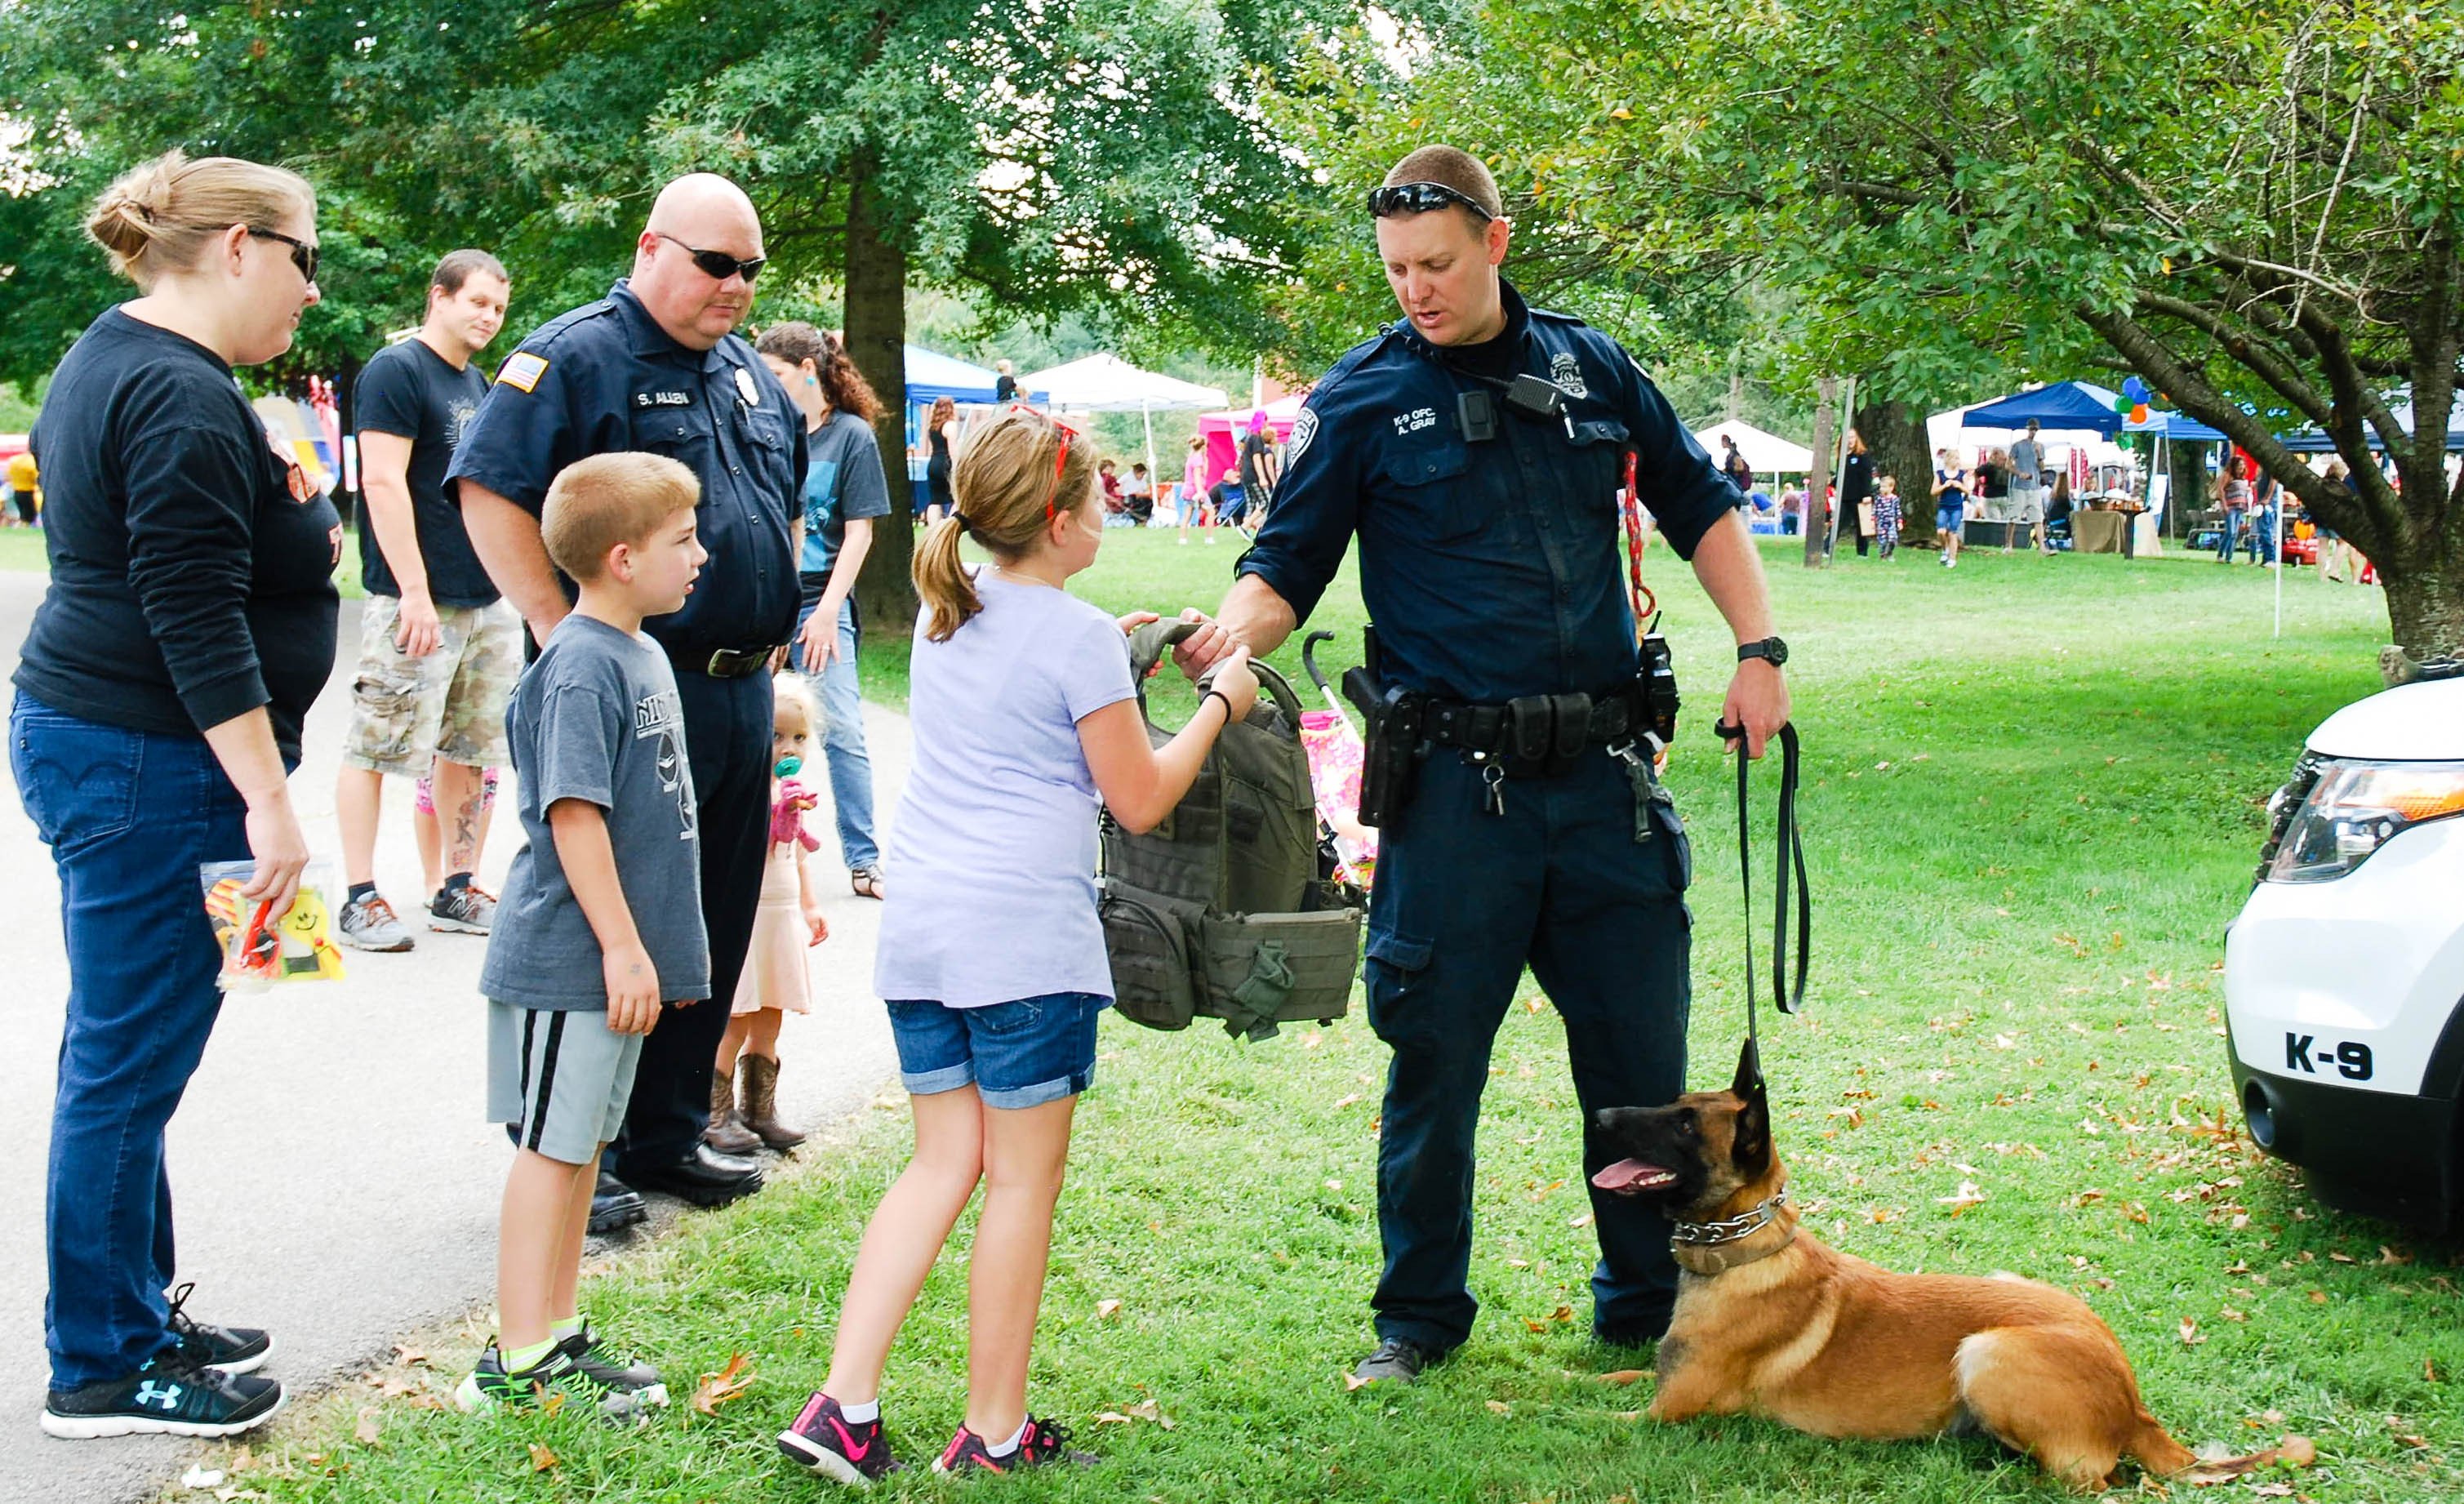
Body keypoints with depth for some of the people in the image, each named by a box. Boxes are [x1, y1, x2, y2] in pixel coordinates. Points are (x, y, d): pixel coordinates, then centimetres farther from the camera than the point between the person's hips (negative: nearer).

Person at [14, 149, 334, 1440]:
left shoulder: (110, 360, 15)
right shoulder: (185, 400, -19)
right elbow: (195, 620, -24)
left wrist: (286, 532, 18)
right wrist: (269, 802, -23)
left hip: (93, 740, 11)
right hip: (147, 760, -11)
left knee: (127, 1050, 17)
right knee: (132, 1056, -2)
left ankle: (135, 1313, 29)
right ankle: (101, 1368, 9)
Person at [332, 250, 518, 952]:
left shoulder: (478, 384, 17)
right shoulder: (396, 370, -8)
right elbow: (383, 482, -15)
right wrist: (415, 590, -20)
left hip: (489, 599, 9)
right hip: (416, 602, -9)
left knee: (469, 751, 11)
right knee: (376, 748, -4)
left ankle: (457, 892, 18)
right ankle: (360, 900, 0)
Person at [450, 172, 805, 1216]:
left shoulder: (749, 373, 16)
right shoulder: (577, 357, -9)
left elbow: (787, 501, 30)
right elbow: (488, 492, -18)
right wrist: (567, 639, -20)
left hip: (741, 693, 8)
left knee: (712, 931, 13)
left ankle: (669, 1136, 25)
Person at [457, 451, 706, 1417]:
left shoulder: (641, 653, 11)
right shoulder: (581, 666, -18)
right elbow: (573, 813, -22)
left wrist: (657, 945, 21)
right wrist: (622, 947, -21)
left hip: (621, 960, 9)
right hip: (569, 961, -9)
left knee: (584, 1145, 15)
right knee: (551, 1147, -2)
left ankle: (559, 1335, 25)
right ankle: (518, 1365, 6)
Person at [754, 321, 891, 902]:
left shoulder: (852, 435, -1)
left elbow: (859, 533, -3)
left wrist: (827, 610, -10)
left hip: (820, 603, -3)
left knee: (842, 733, -6)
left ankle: (863, 861, 0)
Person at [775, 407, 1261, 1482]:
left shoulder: (943, 615, 12)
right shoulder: (1077, 635, -10)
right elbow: (1139, 800, -5)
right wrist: (1218, 705, 6)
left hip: (918, 927, 7)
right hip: (1026, 937, -7)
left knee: (944, 1161, 13)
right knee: (1023, 1179, 4)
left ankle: (843, 1404, 5)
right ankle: (994, 1436, 11)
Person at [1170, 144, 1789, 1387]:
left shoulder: (1589, 367, 9)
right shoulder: (1362, 399, -1)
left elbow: (1700, 506, 19)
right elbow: (1285, 570, -3)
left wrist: (1757, 649, 9)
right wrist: (1229, 632, -24)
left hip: (1604, 772, 3)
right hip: (1457, 783, -3)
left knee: (1641, 1049, 9)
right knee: (1437, 1054, 5)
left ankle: (1651, 1298, 27)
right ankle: (1419, 1314, 22)